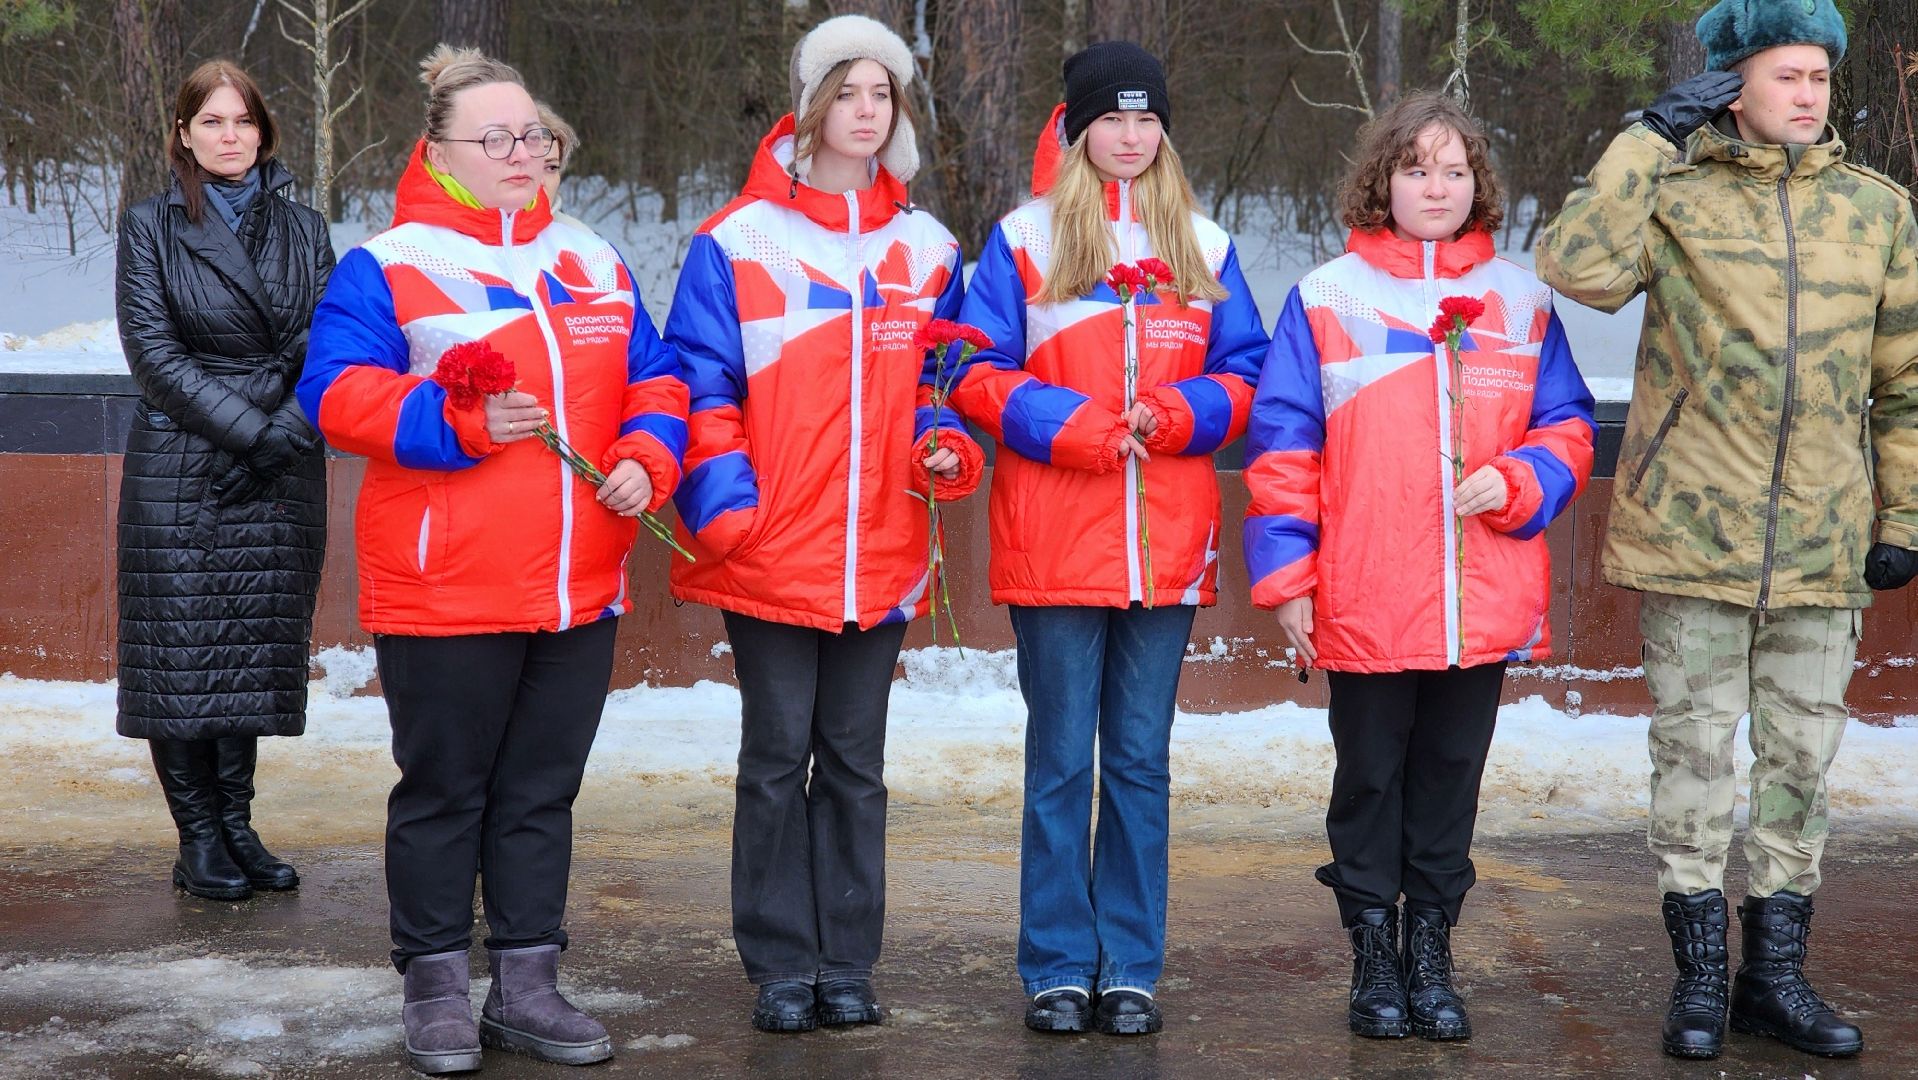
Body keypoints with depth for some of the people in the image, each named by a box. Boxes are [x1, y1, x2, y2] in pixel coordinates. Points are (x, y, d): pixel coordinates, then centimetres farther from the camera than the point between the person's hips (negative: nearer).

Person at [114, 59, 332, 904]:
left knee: (256, 656, 4)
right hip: (180, 472, -2)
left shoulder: (302, 228, 11)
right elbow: (153, 351, -6)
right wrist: (249, 430, -13)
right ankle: (199, 841, 7)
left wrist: (290, 431, -11)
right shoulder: (150, 227, 3)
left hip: (280, 477, 2)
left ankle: (238, 829, 13)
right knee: (183, 656, -1)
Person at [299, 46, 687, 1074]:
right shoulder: (385, 265, -3)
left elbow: (655, 382, 16)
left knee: (543, 793, 11)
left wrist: (646, 458, -4)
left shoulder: (594, 262, 14)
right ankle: (436, 990, 17)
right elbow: (337, 392, -12)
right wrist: (458, 421, -23)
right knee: (443, 792, 5)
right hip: (442, 593, -5)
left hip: (580, 591, 5)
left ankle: (528, 986, 21)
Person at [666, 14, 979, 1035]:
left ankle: (846, 961, 18)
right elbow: (703, 385, -3)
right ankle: (781, 965, 13)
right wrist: (723, 502, -13)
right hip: (770, 555, -3)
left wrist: (946, 447, -5)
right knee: (777, 757, 3)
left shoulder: (926, 248, 10)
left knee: (855, 760, 10)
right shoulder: (738, 240, -2)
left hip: (881, 556, 3)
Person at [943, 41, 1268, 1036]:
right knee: (1061, 759, 3)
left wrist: (1175, 414, -10)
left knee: (1142, 759, 7)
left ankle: (1131, 967, 15)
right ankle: (1058, 968, 11)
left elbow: (1246, 375, 9)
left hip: (1167, 544, 2)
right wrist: (1073, 425, -15)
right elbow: (978, 375, -1)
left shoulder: (1202, 244, 11)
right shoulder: (1024, 239, 3)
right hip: (1053, 543, -2)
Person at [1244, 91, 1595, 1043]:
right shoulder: (1326, 297, 1)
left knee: (1451, 776, 10)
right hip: (1363, 601, -2)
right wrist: (1286, 577, -5)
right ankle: (1373, 957, 19)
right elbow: (1281, 449, -1)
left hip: (1484, 600, 2)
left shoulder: (1521, 300, 8)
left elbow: (1567, 428, 10)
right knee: (1370, 776, 8)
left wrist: (1514, 483, -11)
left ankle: (1430, 952, 22)